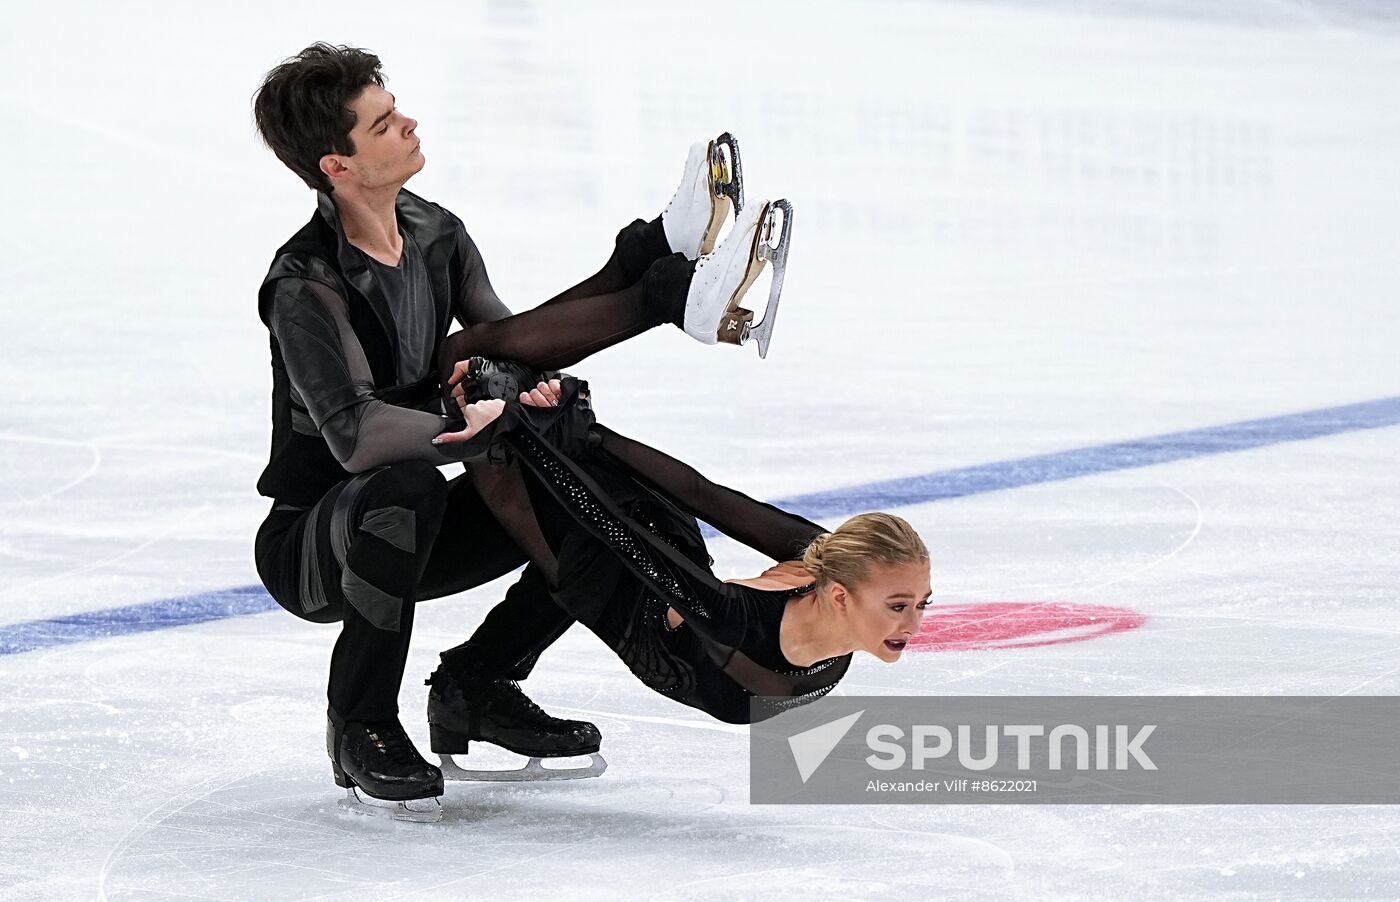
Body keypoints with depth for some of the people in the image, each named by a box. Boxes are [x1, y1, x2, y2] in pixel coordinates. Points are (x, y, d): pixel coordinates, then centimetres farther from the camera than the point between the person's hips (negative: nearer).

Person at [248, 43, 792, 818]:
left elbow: (506, 350, 5)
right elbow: (354, 433, -35)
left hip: (404, 532, 8)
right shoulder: (305, 287, -24)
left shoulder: (436, 235, 1)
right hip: (308, 546, -8)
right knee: (407, 486, -40)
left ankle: (479, 681, 9)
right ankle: (360, 727, -24)